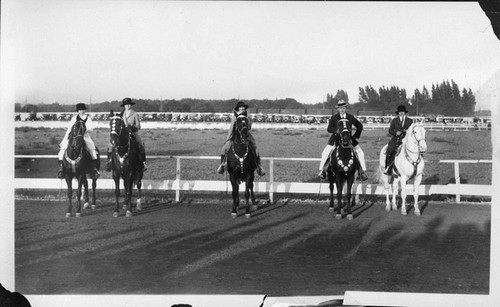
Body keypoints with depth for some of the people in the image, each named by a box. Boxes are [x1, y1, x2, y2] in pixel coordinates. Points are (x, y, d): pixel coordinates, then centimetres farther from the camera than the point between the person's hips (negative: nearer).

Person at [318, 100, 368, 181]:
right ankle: (322, 170, 1)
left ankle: (362, 171, 3)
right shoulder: (334, 118, -1)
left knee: (360, 152, -4)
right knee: (325, 153, -10)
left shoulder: (350, 117, 4)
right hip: (336, 138, -1)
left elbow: (360, 126, 14)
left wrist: (356, 136, 5)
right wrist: (336, 130, -26)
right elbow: (329, 129, -8)